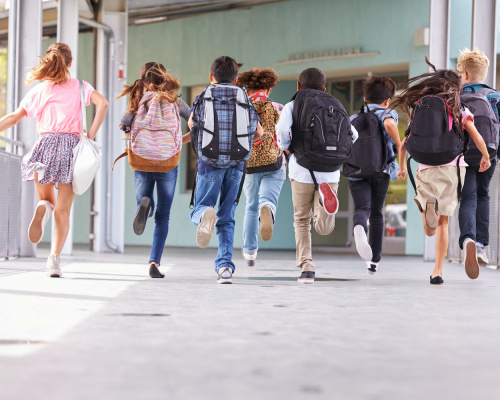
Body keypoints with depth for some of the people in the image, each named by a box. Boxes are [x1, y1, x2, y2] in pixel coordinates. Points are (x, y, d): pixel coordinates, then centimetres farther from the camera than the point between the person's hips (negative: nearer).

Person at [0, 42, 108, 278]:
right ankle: (55, 259, -9)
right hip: (71, 144, -1)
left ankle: (43, 208, -20)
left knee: (46, 199, 19)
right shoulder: (79, 86, 9)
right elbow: (102, 103, -8)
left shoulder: (40, 90, 11)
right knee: (63, 210, 4)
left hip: (46, 144, 1)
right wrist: (91, 135, -4)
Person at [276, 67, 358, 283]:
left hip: (302, 170, -1)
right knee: (324, 228, 3)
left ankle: (306, 268, 2)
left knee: (302, 221, 15)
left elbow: (282, 130, -12)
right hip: (329, 171, 1)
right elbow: (352, 134, 6)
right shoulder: (333, 106, 14)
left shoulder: (291, 106, 7)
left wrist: (285, 147, 8)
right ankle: (324, 195, -29)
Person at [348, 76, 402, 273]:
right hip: (380, 170, -1)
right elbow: (389, 124, -19)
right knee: (376, 213, 15)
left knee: (362, 209, -14)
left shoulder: (354, 119, 18)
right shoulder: (387, 114, 6)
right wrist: (399, 146, -9)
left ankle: (359, 228, -52)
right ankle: (374, 260, 20)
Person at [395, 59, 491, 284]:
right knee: (443, 222, 14)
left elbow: (404, 143, 11)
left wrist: (402, 167, 27)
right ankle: (438, 271, 7)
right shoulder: (459, 110, 3)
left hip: (427, 170, 1)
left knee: (430, 230, -1)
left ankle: (428, 206, -35)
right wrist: (486, 158, 15)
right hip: (453, 167, 0)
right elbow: (477, 138, -5)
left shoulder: (419, 108, 9)